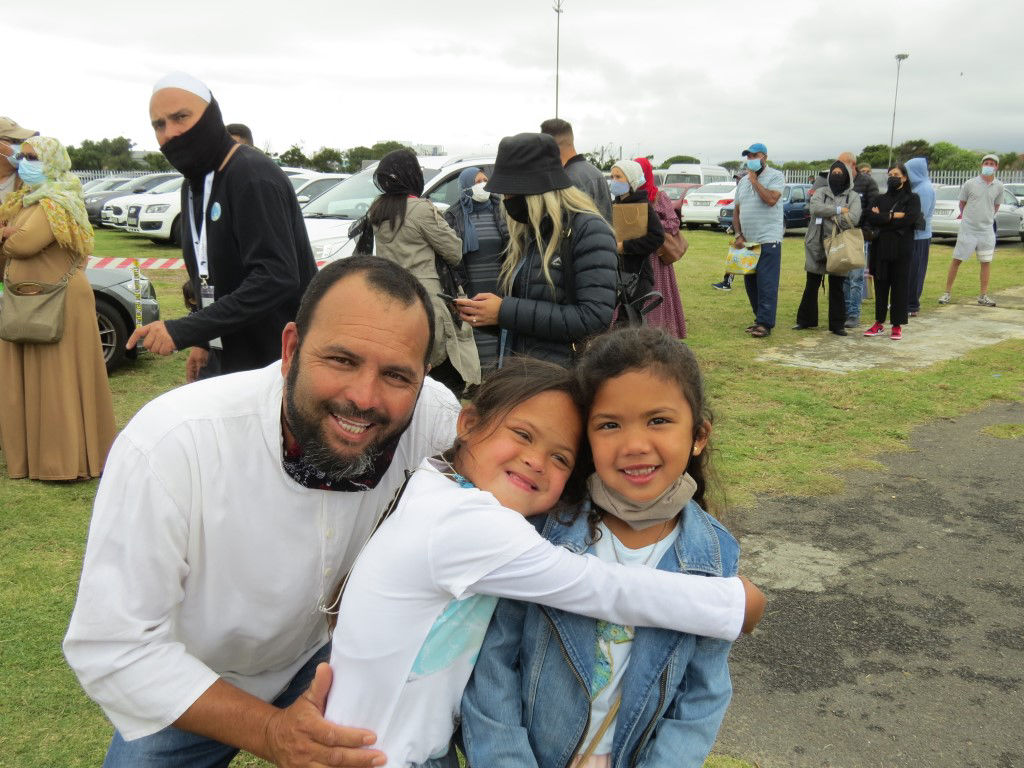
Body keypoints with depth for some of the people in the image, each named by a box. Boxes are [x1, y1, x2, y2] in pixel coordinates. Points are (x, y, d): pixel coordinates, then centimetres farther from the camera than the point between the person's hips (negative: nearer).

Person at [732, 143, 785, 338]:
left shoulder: (775, 176, -2)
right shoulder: (743, 181, 17)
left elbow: (771, 199, -21)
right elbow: (736, 211, 18)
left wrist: (754, 180, -10)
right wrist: (739, 235, 5)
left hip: (768, 240, -7)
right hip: (747, 241, 7)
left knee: (766, 283, -9)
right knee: (750, 283, 9)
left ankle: (765, 324, -7)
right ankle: (760, 319, 19)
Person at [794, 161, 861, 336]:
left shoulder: (853, 197, 5)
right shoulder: (821, 192, 8)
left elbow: (853, 219, -12)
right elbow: (815, 208, -14)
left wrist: (828, 214, -11)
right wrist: (839, 210, -14)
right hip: (816, 246, 1)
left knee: (837, 287, 4)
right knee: (811, 285, 8)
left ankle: (837, 324, 12)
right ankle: (805, 320, 19)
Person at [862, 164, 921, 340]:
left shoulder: (912, 199, 4)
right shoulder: (881, 198, 14)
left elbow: (909, 219, -14)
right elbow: (870, 217, -3)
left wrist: (882, 218, -9)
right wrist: (893, 216, -13)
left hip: (901, 250, -3)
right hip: (881, 248, 3)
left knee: (899, 286, 0)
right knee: (880, 286, 6)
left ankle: (897, 325, 6)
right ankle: (879, 323, 14)